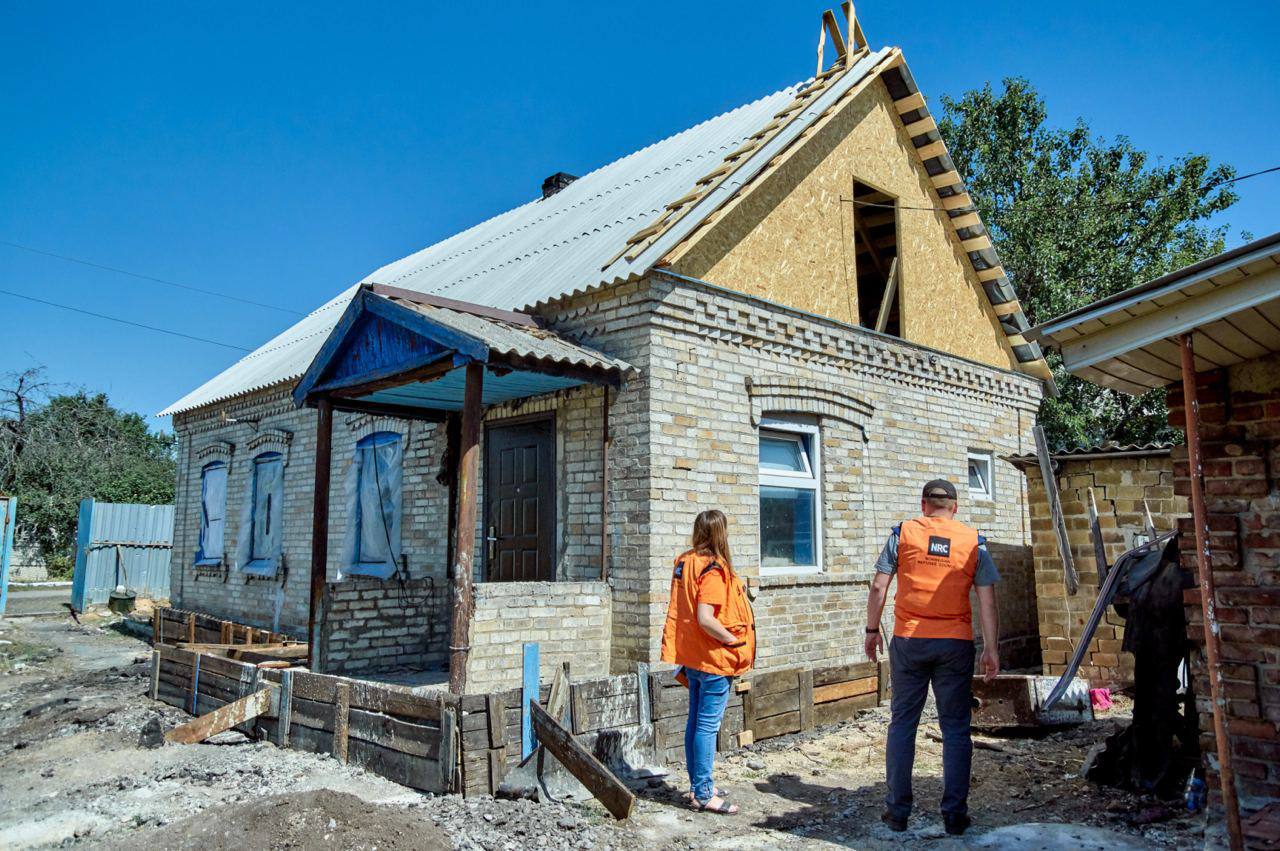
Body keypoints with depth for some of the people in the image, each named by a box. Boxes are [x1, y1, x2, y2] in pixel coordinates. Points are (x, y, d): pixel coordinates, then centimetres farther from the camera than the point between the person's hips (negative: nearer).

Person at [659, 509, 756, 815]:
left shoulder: (683, 562, 6)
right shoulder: (713, 570, -19)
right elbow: (705, 619, -26)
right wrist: (735, 641, -16)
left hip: (689, 655, 8)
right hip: (713, 659, -8)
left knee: (695, 721, 16)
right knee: (708, 725, -1)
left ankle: (697, 786, 26)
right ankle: (704, 795, 6)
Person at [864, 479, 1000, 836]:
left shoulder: (903, 533, 2)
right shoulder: (973, 541, 4)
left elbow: (878, 587, -1)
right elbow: (987, 599, 1)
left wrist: (872, 629, 9)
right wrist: (991, 649, 4)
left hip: (908, 640, 0)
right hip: (955, 644, 1)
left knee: (902, 724, 9)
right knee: (955, 728, 9)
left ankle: (897, 810, 14)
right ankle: (954, 814, 13)